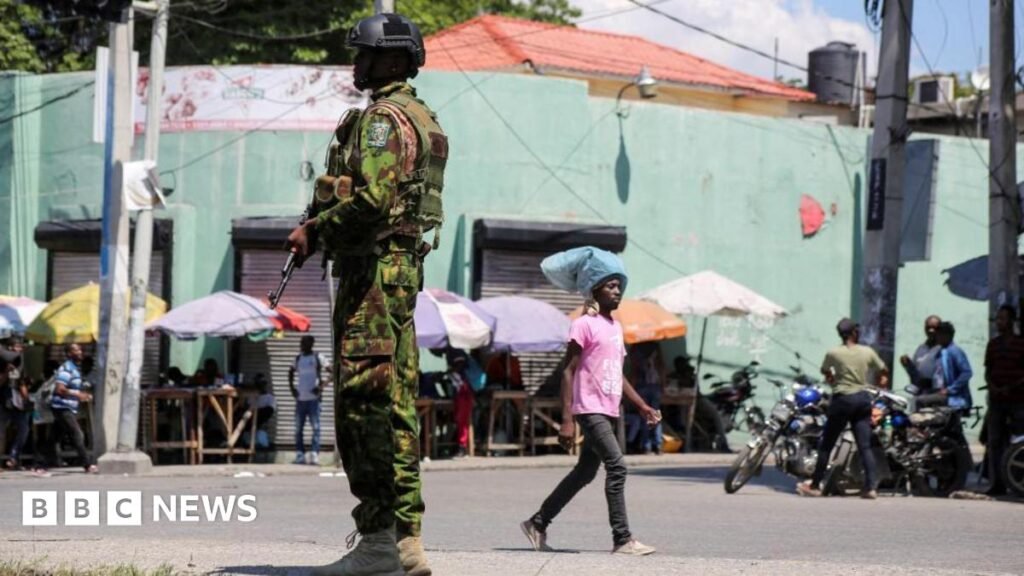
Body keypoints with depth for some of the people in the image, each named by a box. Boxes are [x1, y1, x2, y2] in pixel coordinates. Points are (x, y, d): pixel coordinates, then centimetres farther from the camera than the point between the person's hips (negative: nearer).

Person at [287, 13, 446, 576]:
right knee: (395, 404, 10)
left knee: (364, 402, -10)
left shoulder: (384, 117, -12)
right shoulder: (422, 118, 19)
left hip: (374, 270, -10)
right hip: (405, 268, 10)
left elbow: (372, 198, -23)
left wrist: (314, 231, -11)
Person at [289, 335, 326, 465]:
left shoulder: (317, 358, -2)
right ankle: (300, 454, 10)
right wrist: (291, 387, 14)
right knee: (298, 428, 5)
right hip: (301, 398, 6)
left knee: (316, 427, -9)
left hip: (314, 397, -6)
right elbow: (291, 372, 28)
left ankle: (315, 454, -13)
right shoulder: (298, 359, 13)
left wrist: (321, 386, -14)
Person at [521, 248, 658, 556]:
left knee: (584, 473, 13)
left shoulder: (616, 327, 18)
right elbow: (568, 372, -11)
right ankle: (622, 539, -16)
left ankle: (537, 523, 24)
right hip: (590, 410, -9)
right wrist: (567, 419, -18)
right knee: (616, 466, -16)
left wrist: (643, 406, 17)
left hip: (609, 412, 9)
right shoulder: (584, 325, -8)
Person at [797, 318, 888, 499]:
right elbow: (884, 371, 13)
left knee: (826, 444, 6)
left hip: (842, 399, -3)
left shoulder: (833, 353, -6)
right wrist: (882, 380, 33)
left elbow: (825, 371, 13)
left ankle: (815, 485, 10)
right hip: (863, 398, 3)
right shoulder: (868, 352, 1)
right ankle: (871, 486, -7)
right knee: (865, 446, 2)